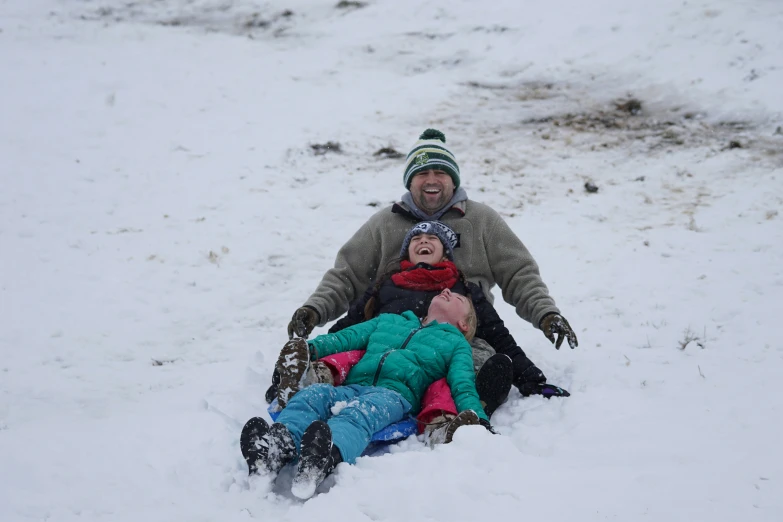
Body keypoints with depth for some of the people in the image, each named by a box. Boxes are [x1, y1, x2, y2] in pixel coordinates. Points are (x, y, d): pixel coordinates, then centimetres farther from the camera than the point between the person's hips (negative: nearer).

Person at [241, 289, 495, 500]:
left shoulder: (456, 342, 30)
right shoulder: (388, 320, 40)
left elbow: (463, 386, 13)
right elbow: (347, 337, 27)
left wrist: (474, 416, -9)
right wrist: (311, 347, 7)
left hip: (394, 395, -3)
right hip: (351, 388, 4)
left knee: (359, 413, -38)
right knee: (309, 396, -30)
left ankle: (329, 454, -71)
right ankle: (280, 443, -61)